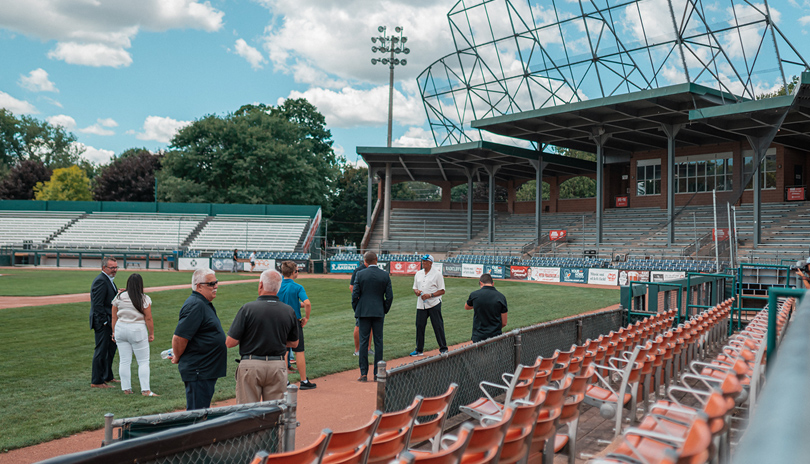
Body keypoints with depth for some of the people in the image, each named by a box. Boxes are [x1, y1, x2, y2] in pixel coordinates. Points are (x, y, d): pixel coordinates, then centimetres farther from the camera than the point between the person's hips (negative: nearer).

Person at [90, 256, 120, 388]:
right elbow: (97, 304, -21)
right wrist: (104, 322, -20)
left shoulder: (109, 280, 15)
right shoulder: (100, 281, -17)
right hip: (102, 323, -11)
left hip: (109, 322, 11)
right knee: (101, 351, -3)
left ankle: (107, 377, 32)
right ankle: (96, 381, 6)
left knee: (111, 348, 19)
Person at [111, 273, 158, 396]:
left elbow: (114, 317, 7)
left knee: (124, 361, 9)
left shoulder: (119, 297, 2)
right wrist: (151, 334, 1)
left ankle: (126, 388, 13)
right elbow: (148, 318, -8)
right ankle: (145, 390, 0)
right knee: (143, 362, 2)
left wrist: (114, 332, 16)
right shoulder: (144, 299, -8)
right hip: (138, 331, -4)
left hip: (121, 329, 4)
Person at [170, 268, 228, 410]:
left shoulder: (204, 304, 15)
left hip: (208, 370, 10)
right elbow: (179, 337, -22)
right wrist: (177, 358, -8)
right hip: (198, 371, -10)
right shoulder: (195, 305, -18)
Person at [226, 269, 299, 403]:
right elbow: (294, 343, 10)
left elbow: (230, 343, -10)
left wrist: (249, 336, 8)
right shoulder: (289, 311, -2)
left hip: (251, 366, -3)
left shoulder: (248, 308, -11)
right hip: (277, 367, 3)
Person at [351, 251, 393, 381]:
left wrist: (356, 310, 8)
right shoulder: (385, 275, -1)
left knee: (363, 342, 3)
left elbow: (355, 295, -5)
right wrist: (385, 311, 11)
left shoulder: (360, 275, -5)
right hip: (379, 312, 1)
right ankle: (377, 373, 9)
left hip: (364, 312, -1)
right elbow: (389, 296, -1)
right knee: (378, 342, 7)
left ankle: (364, 374, 4)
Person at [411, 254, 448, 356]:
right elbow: (415, 287, 20)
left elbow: (442, 291, -5)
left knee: (438, 326, -3)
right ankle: (419, 350, 15)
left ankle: (443, 349, 6)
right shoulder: (418, 274, 13)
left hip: (434, 304, -5)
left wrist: (430, 295, -17)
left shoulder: (437, 274, -4)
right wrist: (416, 291, -4)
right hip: (421, 305, 5)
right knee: (419, 326, 5)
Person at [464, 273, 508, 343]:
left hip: (478, 337, 0)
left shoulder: (474, 295, -4)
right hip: (495, 336, 1)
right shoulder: (501, 297, -3)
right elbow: (504, 323, 1)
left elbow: (466, 307, 20)